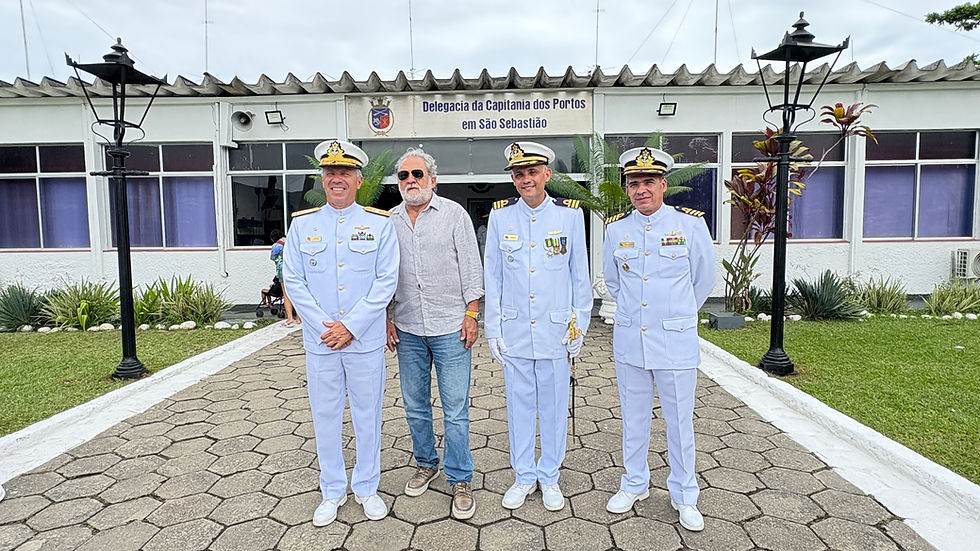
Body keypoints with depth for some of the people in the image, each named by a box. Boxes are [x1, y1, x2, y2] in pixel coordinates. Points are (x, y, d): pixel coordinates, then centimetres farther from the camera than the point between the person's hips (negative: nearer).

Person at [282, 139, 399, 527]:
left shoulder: (379, 223, -2)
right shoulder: (302, 224, 4)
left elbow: (386, 281, -7)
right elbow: (293, 280, 1)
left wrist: (351, 326, -13)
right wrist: (324, 327, -9)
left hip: (366, 339, -1)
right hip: (319, 340, 2)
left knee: (367, 413, 10)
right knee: (325, 415, 12)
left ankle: (366, 488, 29)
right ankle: (332, 491, 30)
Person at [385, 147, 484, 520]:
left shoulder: (454, 214, 0)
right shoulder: (390, 221, 8)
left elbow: (470, 266, -1)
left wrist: (471, 314, -6)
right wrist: (385, 317, 7)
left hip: (450, 326, -3)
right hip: (407, 328, 4)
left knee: (455, 409, 0)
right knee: (415, 405, 14)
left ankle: (460, 481, 14)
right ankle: (426, 464, 34)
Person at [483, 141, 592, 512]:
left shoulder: (570, 214, -2)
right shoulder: (500, 216, 0)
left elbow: (580, 276, 3)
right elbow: (492, 277, 4)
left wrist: (578, 327, 1)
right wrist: (493, 329, 1)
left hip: (555, 331, -1)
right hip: (514, 332, 1)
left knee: (554, 405, 10)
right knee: (519, 405, 11)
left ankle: (549, 477, 30)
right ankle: (524, 476, 30)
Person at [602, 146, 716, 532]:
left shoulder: (690, 223, -6)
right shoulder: (616, 228, 1)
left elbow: (704, 278, 6)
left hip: (676, 342, -2)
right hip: (629, 340, 3)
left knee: (680, 421, 9)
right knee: (633, 418, 15)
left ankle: (684, 496, 28)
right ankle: (634, 485, 34)